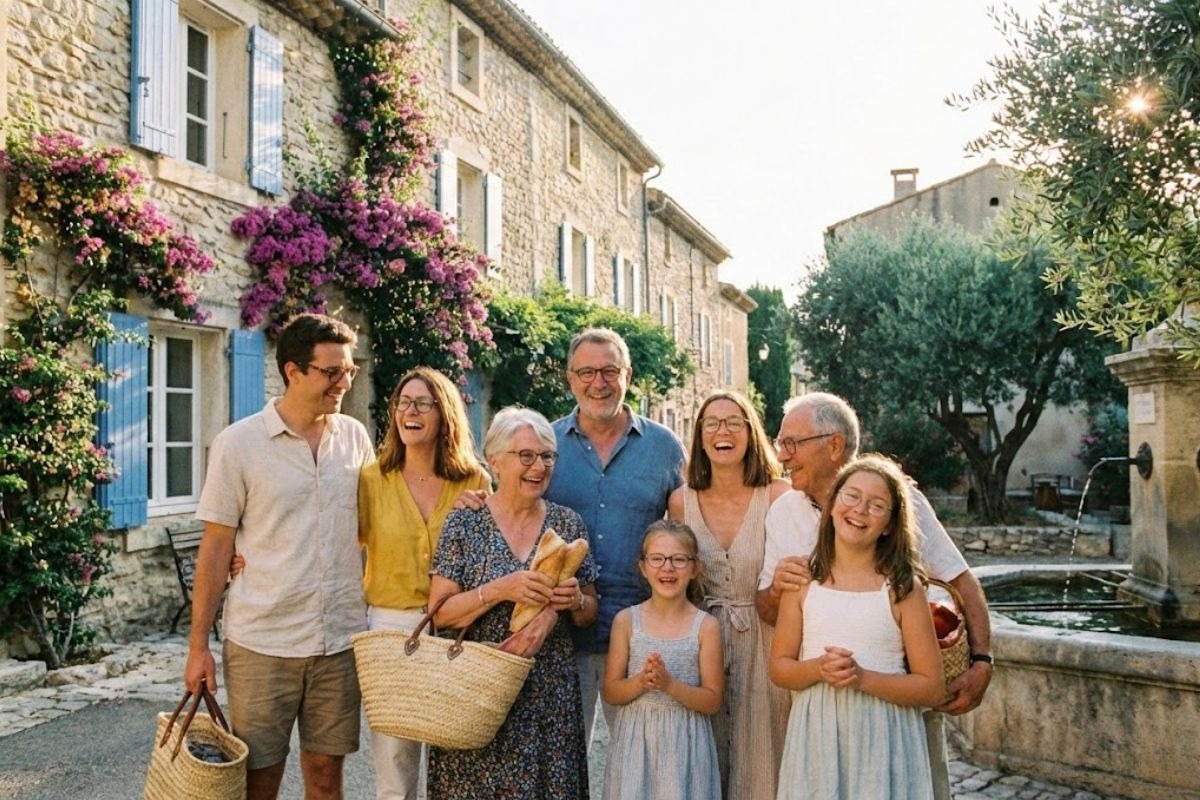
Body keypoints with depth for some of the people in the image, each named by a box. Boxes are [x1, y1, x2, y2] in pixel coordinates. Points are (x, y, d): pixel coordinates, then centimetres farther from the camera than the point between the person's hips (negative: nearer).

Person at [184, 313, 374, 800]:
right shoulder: (237, 444, -6)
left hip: (341, 639, 3)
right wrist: (198, 645, -3)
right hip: (261, 643, -3)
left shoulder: (355, 437, 4)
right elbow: (215, 549, -3)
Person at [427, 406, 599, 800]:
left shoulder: (569, 524, 2)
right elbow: (440, 613, -8)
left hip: (552, 694, 2)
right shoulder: (464, 523, -5)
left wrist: (573, 601, -12)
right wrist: (500, 590, -22)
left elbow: (589, 614, 10)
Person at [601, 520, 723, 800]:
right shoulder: (626, 621, -2)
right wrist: (641, 682, -19)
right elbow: (610, 693, 0)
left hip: (684, 742, -1)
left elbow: (712, 701, -5)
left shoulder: (706, 626, -5)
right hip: (635, 739, 1)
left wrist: (670, 684, -19)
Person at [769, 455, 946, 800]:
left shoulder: (902, 587, -5)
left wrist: (862, 678, -17)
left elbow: (932, 688, -5)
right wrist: (819, 669, -15)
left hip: (883, 739, -1)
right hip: (816, 735, 2)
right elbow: (779, 667, 5)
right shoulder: (803, 579, 1)